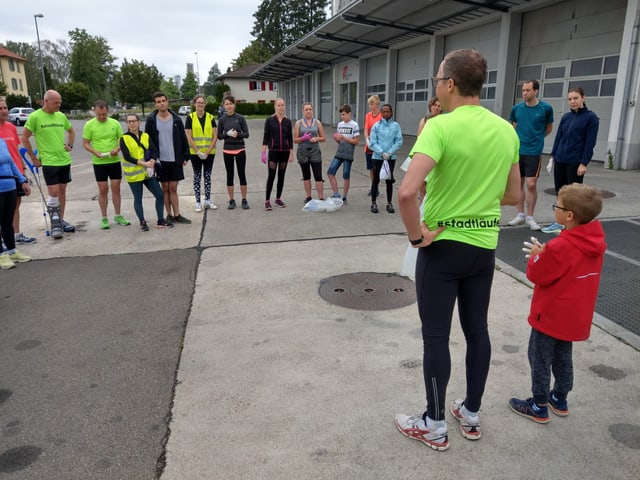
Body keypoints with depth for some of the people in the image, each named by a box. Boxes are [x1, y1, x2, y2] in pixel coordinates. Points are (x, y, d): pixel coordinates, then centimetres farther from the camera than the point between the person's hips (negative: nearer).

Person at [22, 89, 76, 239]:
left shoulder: (61, 116, 7)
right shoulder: (35, 117, -8)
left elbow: (71, 131, 25)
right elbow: (24, 138, -3)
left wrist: (70, 145, 10)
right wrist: (34, 158, -4)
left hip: (65, 160, 5)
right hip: (48, 161, -5)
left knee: (62, 191, 10)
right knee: (53, 192, -10)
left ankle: (61, 221, 20)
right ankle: (55, 224, 1)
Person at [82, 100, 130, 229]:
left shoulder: (115, 123, 2)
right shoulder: (89, 125, -4)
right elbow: (85, 143, -1)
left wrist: (117, 149, -15)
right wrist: (95, 152, -19)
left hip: (114, 161, 2)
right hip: (99, 163, -2)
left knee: (116, 188, 7)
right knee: (103, 190, 2)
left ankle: (118, 216, 19)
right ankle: (104, 218, 12)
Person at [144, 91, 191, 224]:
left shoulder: (176, 119, 2)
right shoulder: (151, 120, -1)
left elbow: (183, 139, 5)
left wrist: (185, 157, 1)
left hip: (175, 160, 1)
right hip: (160, 161, 0)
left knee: (173, 188, 5)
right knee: (165, 188, 7)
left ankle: (176, 215, 11)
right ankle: (169, 215, 16)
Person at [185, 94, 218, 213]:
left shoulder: (210, 117, 3)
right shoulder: (190, 117, -2)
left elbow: (215, 136, 1)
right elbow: (189, 137, -5)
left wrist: (208, 151, -8)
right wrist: (198, 152, -11)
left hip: (209, 152, 2)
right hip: (195, 153, -2)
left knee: (208, 176, 9)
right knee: (197, 177, 4)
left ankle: (208, 200, 19)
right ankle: (198, 203, 10)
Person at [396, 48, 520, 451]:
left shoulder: (440, 127, -18)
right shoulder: (507, 130, 4)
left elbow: (407, 192, -31)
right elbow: (513, 196, 12)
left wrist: (416, 235, -17)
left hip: (443, 245, -6)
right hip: (485, 245, 6)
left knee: (436, 336, 7)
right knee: (477, 329, 17)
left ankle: (435, 426, 22)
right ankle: (471, 415, 34)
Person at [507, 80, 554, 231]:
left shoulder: (546, 108, -5)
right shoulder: (516, 108, 2)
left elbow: (548, 128, 10)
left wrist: (536, 139, 12)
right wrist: (520, 139, 9)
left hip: (534, 152, -3)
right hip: (517, 151, 3)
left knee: (531, 184, -7)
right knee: (519, 183, 9)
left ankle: (530, 217, 6)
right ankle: (520, 214, 20)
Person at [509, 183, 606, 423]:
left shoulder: (560, 247, -28)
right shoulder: (595, 242, -2)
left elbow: (537, 275, -18)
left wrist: (536, 256, -1)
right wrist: (546, 254, 5)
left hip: (551, 316, -8)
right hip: (575, 317, 8)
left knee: (540, 359, 7)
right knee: (563, 357, 22)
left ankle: (539, 407, 19)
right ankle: (560, 400, 36)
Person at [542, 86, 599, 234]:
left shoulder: (591, 117, -4)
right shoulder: (566, 117, 11)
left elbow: (590, 142, -8)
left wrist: (584, 163, -13)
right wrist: (553, 156, 10)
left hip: (575, 163, -5)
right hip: (560, 161, 5)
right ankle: (559, 223, 19)